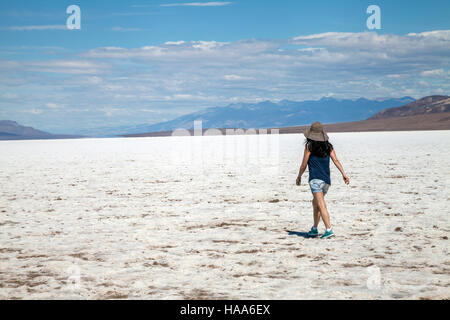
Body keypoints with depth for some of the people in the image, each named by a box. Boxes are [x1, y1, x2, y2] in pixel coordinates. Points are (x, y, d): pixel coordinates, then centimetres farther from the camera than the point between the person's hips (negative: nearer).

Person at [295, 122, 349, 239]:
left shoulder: (309, 146, -3)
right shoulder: (328, 146, 10)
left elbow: (303, 165, 1)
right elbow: (336, 161, 1)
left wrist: (299, 177, 15)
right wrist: (344, 174, -4)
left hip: (316, 179, -6)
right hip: (326, 180, 6)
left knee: (321, 206, -12)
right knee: (315, 203, 22)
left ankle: (329, 230, -23)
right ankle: (314, 229, 29)